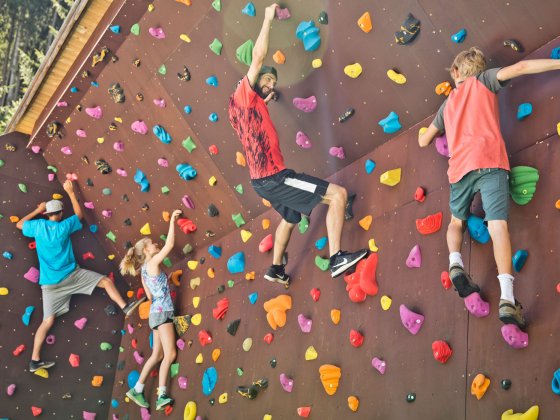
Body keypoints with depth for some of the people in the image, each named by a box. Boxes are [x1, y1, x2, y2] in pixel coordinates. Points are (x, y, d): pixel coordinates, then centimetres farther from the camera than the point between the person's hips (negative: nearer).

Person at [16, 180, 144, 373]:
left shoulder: (38, 226, 1)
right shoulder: (64, 226, -3)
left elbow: (19, 224, 23)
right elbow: (79, 214, 17)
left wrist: (37, 210, 24)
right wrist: (71, 192, 19)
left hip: (50, 283, 4)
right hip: (72, 275, -3)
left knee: (48, 320, 2)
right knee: (106, 281, 7)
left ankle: (35, 360, -3)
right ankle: (124, 306, 0)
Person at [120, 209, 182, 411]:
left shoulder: (144, 270, 15)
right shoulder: (153, 262, -9)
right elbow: (170, 244, -17)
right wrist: (172, 221, -11)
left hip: (157, 312, 9)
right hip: (162, 313, -9)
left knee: (157, 355, 10)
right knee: (170, 354, -12)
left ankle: (137, 389, 13)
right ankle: (162, 395, -14)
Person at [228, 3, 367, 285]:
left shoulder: (244, 104, 14)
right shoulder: (244, 94, -9)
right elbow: (258, 56, -18)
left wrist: (265, 102, 26)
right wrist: (268, 19, -9)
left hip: (264, 179, 10)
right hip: (273, 177, -10)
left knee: (291, 218, 34)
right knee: (338, 194, -13)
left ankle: (276, 269, 46)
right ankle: (337, 259, -14)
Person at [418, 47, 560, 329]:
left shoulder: (448, 103, 28)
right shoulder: (483, 80, 19)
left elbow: (424, 141, 34)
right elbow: (519, 68, 2)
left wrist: (425, 132, 56)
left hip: (460, 168, 3)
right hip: (489, 161, -3)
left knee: (456, 221, 24)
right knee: (498, 224, -13)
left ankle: (455, 263, -6)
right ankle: (507, 300, -27)